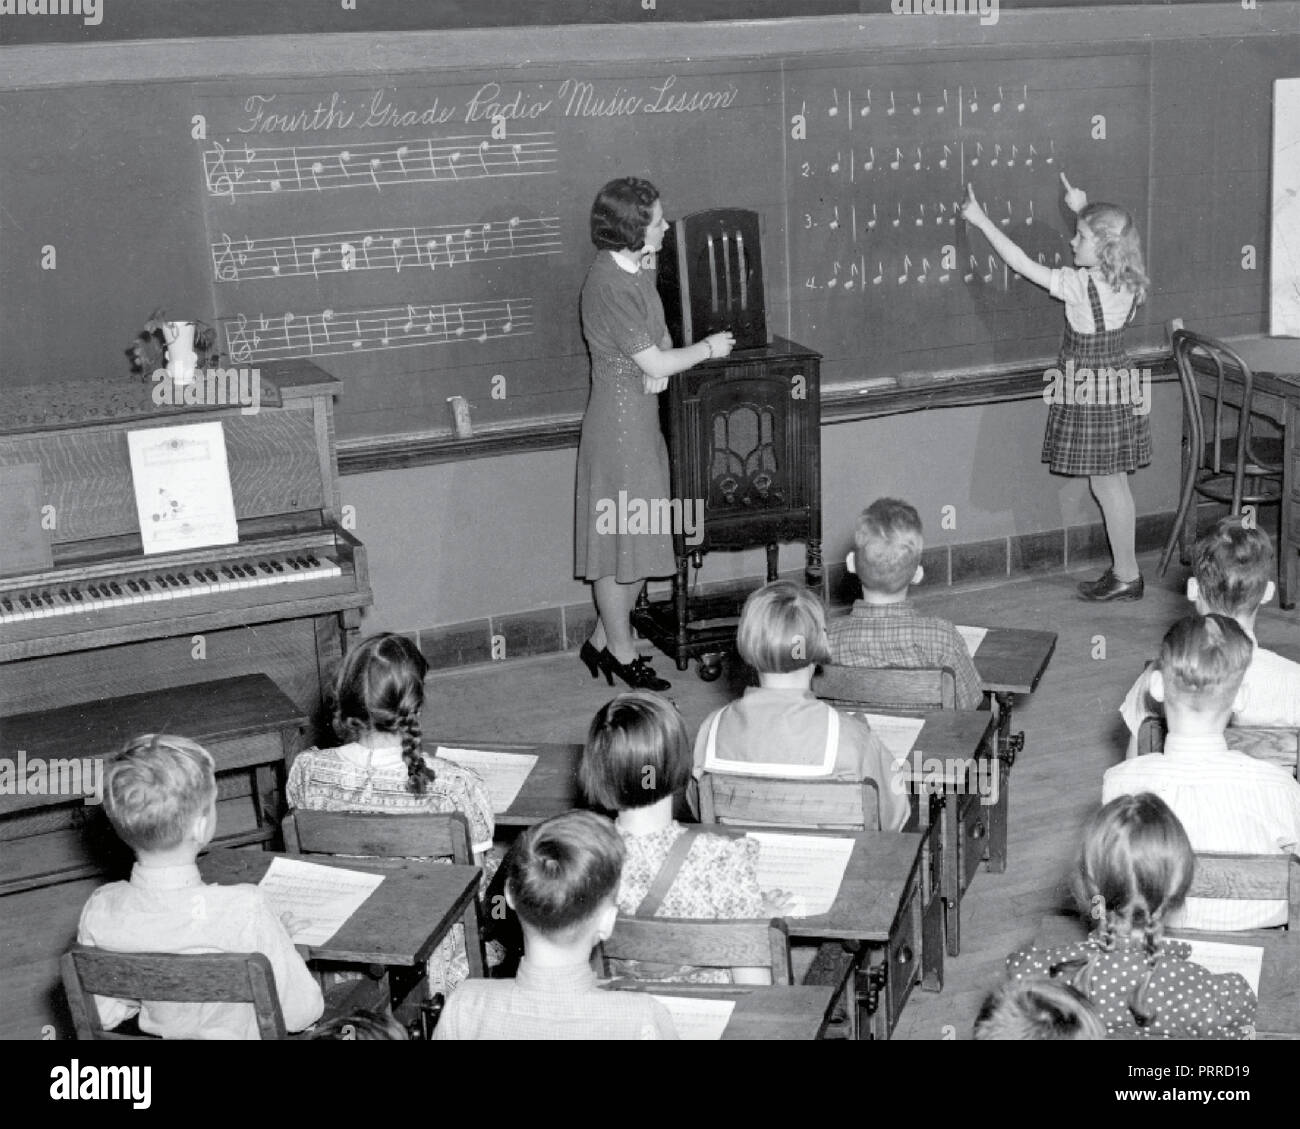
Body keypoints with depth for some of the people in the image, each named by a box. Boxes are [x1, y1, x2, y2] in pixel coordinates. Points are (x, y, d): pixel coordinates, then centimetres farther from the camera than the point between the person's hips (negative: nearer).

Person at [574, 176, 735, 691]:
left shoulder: (639, 267, 6)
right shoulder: (610, 285, -23)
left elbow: (659, 335, 17)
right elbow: (655, 363, -20)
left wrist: (662, 360, -6)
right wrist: (709, 348, -6)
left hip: (642, 416, 9)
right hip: (619, 420, -9)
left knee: (638, 538, 14)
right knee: (620, 537, 3)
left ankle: (602, 641, 26)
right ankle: (620, 651, 17)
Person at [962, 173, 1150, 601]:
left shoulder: (1079, 285, -22)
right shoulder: (1125, 281, 1)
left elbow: (1022, 264, -18)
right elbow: (1106, 236, 24)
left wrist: (980, 220, -14)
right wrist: (1083, 210, 17)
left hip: (1091, 393, -9)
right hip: (1118, 385, 9)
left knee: (1107, 485, 1)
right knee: (1113, 484, 15)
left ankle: (1127, 575, 11)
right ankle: (1123, 570, 24)